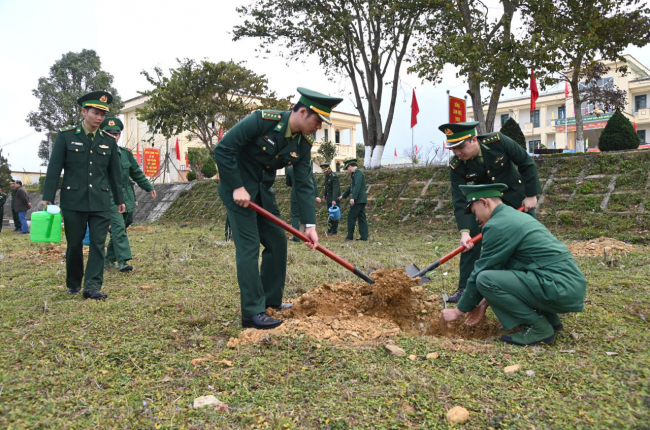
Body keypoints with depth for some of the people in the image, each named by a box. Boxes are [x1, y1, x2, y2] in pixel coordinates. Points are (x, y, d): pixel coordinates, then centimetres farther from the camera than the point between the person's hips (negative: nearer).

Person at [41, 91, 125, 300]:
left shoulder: (109, 141, 7)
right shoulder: (66, 135, 0)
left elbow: (114, 172, 12)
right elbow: (54, 168, -2)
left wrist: (120, 199, 13)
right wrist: (47, 197, -6)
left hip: (101, 202, 2)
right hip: (73, 200, -1)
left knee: (98, 243, -4)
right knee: (74, 244, 9)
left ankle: (92, 287, -2)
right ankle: (73, 283, 26)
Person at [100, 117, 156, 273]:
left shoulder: (126, 153, 11)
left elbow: (137, 173, 19)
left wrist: (149, 188, 16)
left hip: (126, 198, 5)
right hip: (109, 198, -5)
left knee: (119, 229, 11)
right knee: (118, 228, -14)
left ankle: (109, 259, 24)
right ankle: (123, 260, -12)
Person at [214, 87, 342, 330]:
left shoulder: (304, 144, -6)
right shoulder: (262, 120, -25)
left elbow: (303, 185, -5)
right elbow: (222, 150, -22)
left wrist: (309, 224, -13)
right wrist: (237, 187, -23)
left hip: (263, 191, 7)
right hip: (237, 187, -7)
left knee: (277, 242, 7)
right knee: (249, 246, -11)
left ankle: (271, 300, 22)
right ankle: (252, 312, -5)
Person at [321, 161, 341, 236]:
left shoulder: (334, 176, -20)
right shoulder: (326, 175, 7)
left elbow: (335, 189, -28)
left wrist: (334, 200, -36)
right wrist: (324, 195, 23)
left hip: (334, 197, -9)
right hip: (329, 197, 9)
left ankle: (334, 231, -1)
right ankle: (330, 230, 19)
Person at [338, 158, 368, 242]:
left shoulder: (358, 172, -11)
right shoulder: (355, 173, 21)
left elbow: (357, 186, -22)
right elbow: (351, 187, 30)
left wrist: (353, 198, -26)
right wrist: (343, 196, 37)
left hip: (358, 200, -10)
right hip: (361, 200, 10)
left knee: (351, 217, -5)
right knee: (361, 218, 8)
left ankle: (350, 236, -1)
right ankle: (364, 236, 8)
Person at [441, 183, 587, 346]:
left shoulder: (496, 226, -11)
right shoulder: (515, 216, 19)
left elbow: (481, 272, -6)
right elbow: (498, 268, 24)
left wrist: (458, 311, 5)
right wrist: (484, 304, 25)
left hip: (561, 288, -10)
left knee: (485, 279, -15)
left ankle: (539, 327, -6)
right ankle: (549, 317, 16)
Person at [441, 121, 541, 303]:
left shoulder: (498, 141, -28)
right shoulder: (456, 166, -24)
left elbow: (526, 163, -15)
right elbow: (460, 202, -25)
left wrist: (531, 194, -15)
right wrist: (464, 231, -37)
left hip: (517, 199, 0)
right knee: (471, 241, -11)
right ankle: (465, 288, 2)